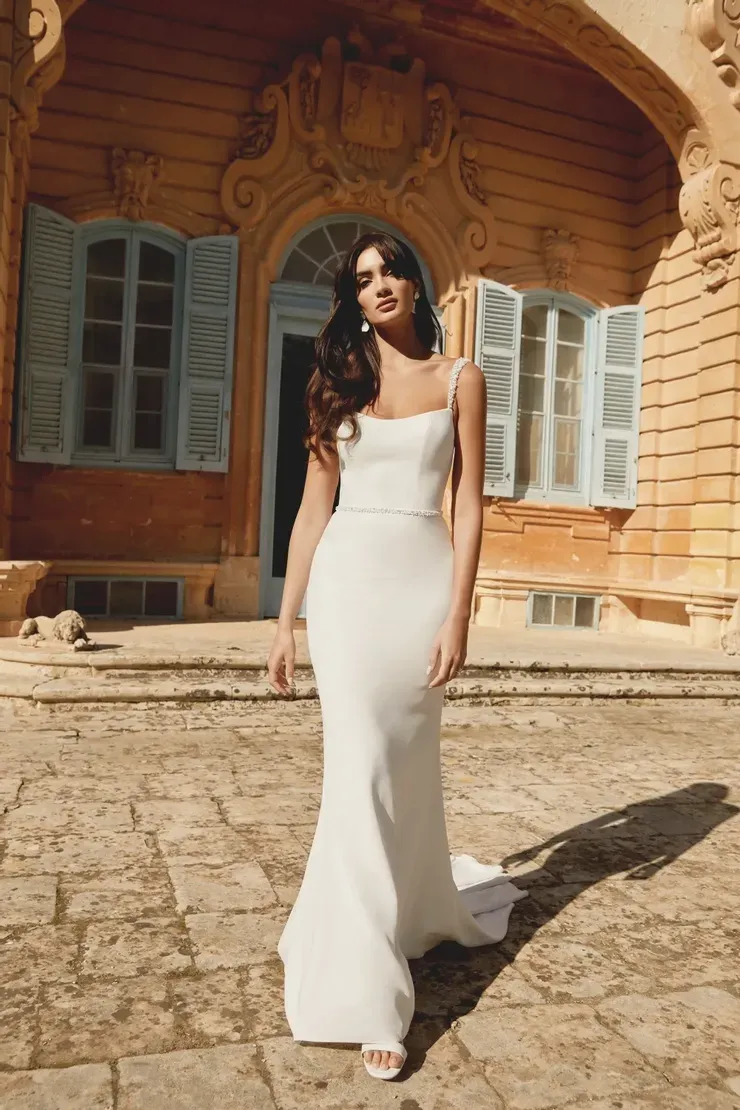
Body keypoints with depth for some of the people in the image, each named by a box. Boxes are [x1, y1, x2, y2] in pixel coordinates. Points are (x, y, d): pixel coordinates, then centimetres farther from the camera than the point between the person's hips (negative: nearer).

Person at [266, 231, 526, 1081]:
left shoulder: (459, 380, 7)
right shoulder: (336, 383, 11)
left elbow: (469, 507, 0)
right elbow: (313, 507, 8)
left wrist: (457, 615, -9)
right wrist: (286, 619, 4)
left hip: (423, 579, -1)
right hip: (347, 582, 1)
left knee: (406, 767, 7)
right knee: (360, 768, -4)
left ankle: (411, 914, 36)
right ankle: (368, 991, 7)